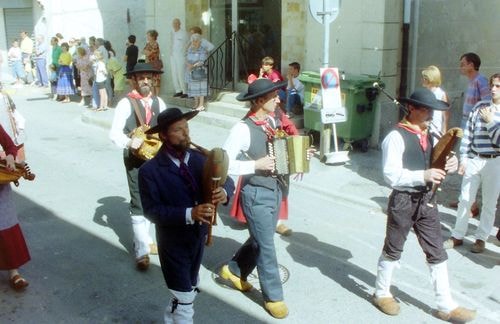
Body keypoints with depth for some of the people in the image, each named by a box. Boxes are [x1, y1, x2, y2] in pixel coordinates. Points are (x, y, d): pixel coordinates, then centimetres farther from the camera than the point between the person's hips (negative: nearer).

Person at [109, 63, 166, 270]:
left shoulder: (158, 102, 6)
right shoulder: (126, 103, -10)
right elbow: (114, 133, -15)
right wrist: (128, 142, -33)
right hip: (135, 159, -5)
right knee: (138, 203, -2)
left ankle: (142, 240, 34)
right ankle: (142, 250, 6)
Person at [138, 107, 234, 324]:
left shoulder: (199, 158, -3)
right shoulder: (150, 171, -19)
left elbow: (226, 180, -1)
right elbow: (151, 210, -24)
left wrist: (224, 192, -26)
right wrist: (189, 214, -35)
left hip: (199, 238, 6)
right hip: (173, 243, -6)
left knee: (188, 291, 25)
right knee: (184, 299, 1)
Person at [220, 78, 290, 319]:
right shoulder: (243, 128, -20)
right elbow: (223, 163, -22)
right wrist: (256, 165, -26)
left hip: (275, 190, 8)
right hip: (256, 194, -8)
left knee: (260, 240, 22)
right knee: (266, 247, 4)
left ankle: (234, 270, 44)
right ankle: (273, 297, 20)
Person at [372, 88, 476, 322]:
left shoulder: (429, 135, 9)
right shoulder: (396, 136, -17)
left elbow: (433, 164, 17)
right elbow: (391, 175, -22)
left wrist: (449, 165, -5)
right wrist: (423, 176, -29)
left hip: (426, 200, 7)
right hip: (403, 200, -7)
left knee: (437, 253, 10)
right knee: (393, 250, 11)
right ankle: (381, 294, 31)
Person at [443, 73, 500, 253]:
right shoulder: (480, 106, 4)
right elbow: (468, 133, 5)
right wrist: (463, 158, 2)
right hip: (473, 160, 2)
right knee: (464, 199, 7)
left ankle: (481, 238, 22)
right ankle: (457, 236, 19)